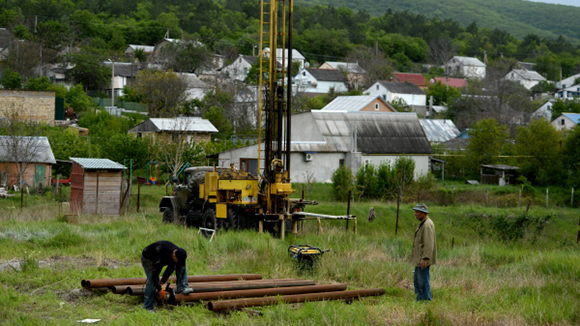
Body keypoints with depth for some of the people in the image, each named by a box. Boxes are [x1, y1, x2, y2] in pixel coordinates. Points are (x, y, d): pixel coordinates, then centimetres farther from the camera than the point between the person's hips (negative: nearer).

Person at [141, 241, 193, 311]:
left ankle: (182, 288, -13)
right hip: (148, 258, -6)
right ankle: (148, 308, -14)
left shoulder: (178, 252, -22)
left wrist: (162, 282, -10)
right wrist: (160, 289, -33)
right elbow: (155, 274, -36)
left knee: (181, 265, -10)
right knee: (152, 281, -22)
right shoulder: (161, 255, -43)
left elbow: (170, 269, -9)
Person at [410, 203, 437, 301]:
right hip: (419, 259, 11)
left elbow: (429, 243, -23)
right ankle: (419, 300, 24)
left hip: (423, 259, -11)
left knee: (423, 280, -7)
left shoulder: (428, 224, -17)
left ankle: (427, 300, -1)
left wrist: (425, 258, -27)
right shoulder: (422, 224, 16)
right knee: (417, 279, 16)